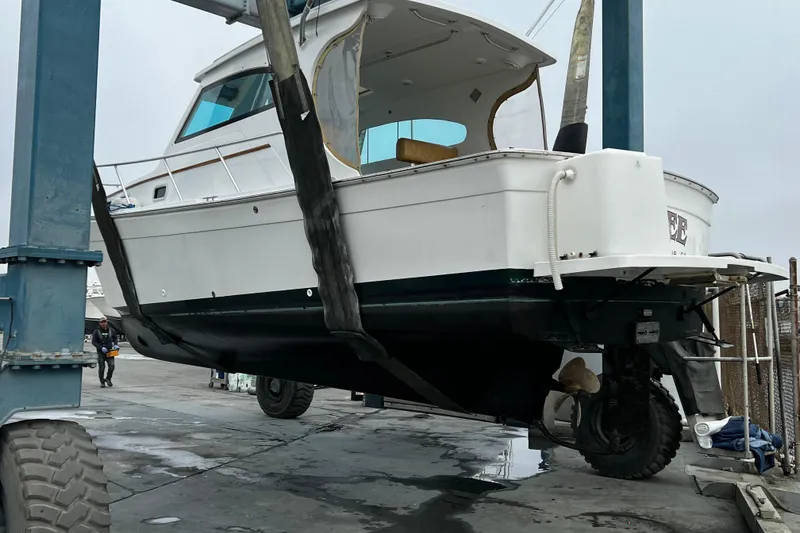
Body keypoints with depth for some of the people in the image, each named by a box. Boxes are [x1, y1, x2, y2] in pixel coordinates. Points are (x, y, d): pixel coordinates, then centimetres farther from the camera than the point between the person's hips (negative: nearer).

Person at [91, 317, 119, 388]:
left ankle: (108, 379, 16)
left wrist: (116, 344, 1)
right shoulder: (97, 331, -5)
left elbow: (115, 337, 20)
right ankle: (102, 382, 17)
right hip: (101, 352, -2)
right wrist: (101, 348, -18)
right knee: (101, 367, 0)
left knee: (111, 366, -8)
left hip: (109, 351, 2)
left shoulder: (111, 330, 4)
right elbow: (93, 342, -7)